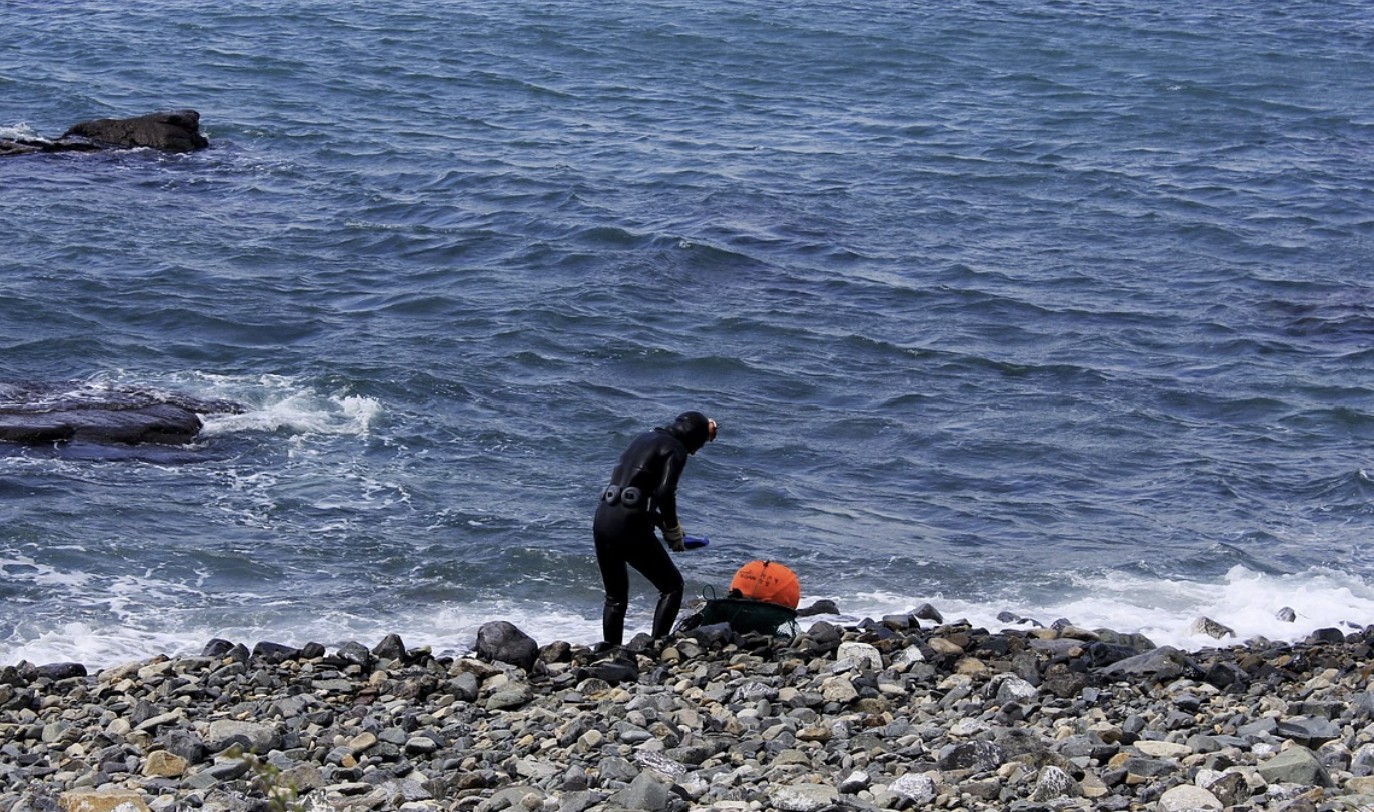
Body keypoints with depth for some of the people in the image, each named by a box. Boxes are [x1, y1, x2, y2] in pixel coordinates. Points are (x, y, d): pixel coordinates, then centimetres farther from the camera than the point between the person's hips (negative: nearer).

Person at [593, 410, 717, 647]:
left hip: (602, 519, 8)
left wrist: (663, 524, 21)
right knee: (672, 585, 6)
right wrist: (673, 531, 1)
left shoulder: (644, 439, 22)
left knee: (615, 597, 19)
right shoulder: (675, 449, -2)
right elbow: (665, 494, -14)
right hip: (629, 525, -8)